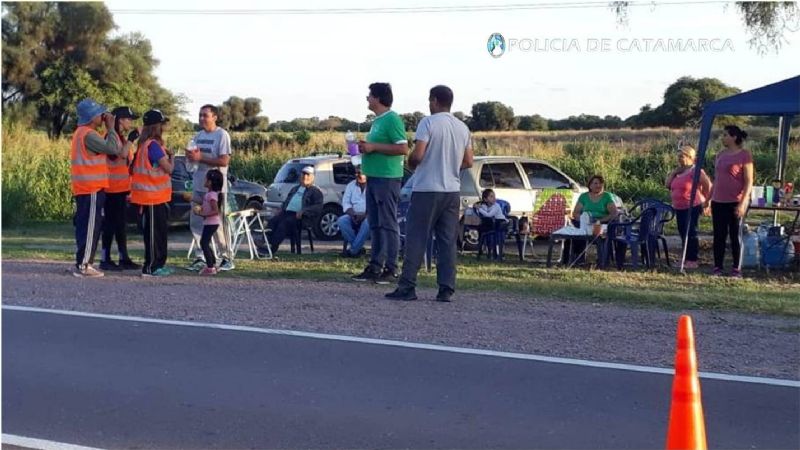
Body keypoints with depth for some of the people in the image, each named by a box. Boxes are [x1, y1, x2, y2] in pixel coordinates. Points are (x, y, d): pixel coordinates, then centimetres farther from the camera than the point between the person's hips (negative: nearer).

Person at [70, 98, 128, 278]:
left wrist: (108, 130, 10)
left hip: (84, 188, 10)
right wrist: (111, 128, -9)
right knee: (90, 227, -7)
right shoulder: (88, 135, -17)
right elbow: (114, 149, -19)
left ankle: (82, 263, 17)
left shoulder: (81, 132, 16)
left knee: (85, 226, 13)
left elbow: (104, 149, 18)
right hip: (92, 188, -10)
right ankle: (84, 265, -6)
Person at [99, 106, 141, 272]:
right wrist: (131, 139, -21)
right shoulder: (112, 136, -11)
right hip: (113, 189, -10)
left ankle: (124, 258, 17)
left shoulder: (124, 137, 18)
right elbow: (120, 155, -25)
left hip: (122, 188, 10)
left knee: (122, 224, 12)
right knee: (110, 224, -6)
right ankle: (105, 259, -2)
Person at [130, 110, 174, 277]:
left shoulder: (146, 144, 13)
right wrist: (171, 156, 1)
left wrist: (165, 153, 7)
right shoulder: (153, 145, -17)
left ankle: (159, 264, 21)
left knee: (159, 231, 15)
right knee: (154, 232, -5)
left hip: (155, 195, 10)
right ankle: (151, 267, -1)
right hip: (152, 196, -10)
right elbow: (168, 168, -14)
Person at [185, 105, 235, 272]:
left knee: (218, 224, -2)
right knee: (196, 223, 6)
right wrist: (190, 156, -5)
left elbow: (224, 161, -18)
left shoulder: (222, 135, -10)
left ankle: (227, 259, 8)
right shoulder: (198, 136, 12)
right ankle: (200, 258, 13)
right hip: (199, 186, 7)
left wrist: (200, 158, -21)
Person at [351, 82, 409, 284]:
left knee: (388, 224, -7)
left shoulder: (392, 119, -12)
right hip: (373, 177, 10)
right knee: (375, 224, 11)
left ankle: (391, 269, -4)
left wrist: (373, 147, -18)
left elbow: (403, 148, -19)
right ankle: (375, 267, 17)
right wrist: (365, 147, 10)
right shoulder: (377, 120, 18)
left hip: (387, 178, -10)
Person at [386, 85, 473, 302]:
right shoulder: (463, 128, 10)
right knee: (448, 241, 5)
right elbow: (468, 162, 12)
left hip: (427, 189, -5)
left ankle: (407, 287, -2)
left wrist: (411, 164, 4)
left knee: (416, 239, -1)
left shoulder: (428, 123, -9)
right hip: (452, 191, 5)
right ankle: (446, 290, 3)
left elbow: (417, 155, -16)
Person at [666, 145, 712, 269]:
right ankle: (686, 259, 19)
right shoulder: (678, 172, 14)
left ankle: (693, 261, -4)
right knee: (683, 234, 12)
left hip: (693, 207, -9)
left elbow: (708, 185, -15)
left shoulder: (695, 171, -12)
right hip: (679, 208, 9)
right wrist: (675, 171, 3)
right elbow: (668, 184, 10)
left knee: (691, 233, -8)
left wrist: (707, 200, -10)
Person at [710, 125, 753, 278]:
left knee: (735, 235, 0)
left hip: (735, 203, -6)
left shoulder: (744, 155, -6)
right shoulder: (720, 155, 12)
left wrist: (743, 202, -17)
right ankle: (717, 267, 12)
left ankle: (737, 269, 6)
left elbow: (749, 182, -9)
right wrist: (708, 199, 16)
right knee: (719, 235, 7)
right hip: (718, 202, 6)